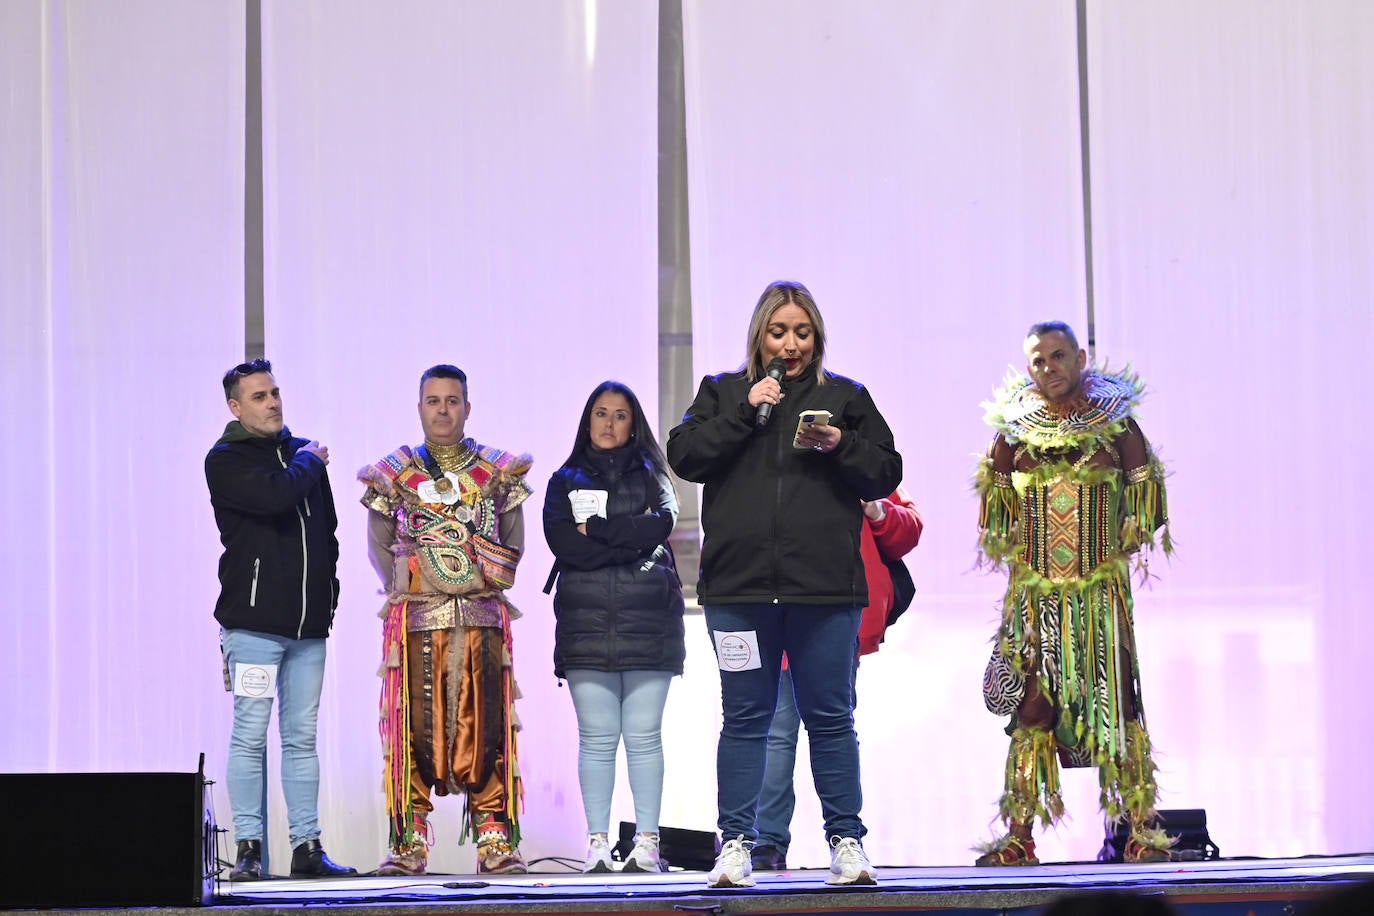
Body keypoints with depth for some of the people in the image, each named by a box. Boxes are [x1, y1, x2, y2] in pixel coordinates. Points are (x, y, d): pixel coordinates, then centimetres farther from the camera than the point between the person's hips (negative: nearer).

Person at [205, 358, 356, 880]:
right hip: (253, 620, -5)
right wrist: (308, 463, -4)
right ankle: (248, 847, 0)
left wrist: (328, 591, 12)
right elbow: (275, 495, -22)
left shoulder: (303, 452, 16)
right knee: (250, 734, -4)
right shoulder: (225, 460, -3)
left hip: (308, 622, 5)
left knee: (302, 737, 7)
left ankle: (307, 846, 9)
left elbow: (327, 528, 22)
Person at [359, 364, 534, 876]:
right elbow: (379, 546, 15)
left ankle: (496, 840, 0)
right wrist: (409, 593, 9)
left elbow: (513, 545, 17)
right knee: (414, 731, -4)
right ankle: (409, 842, 0)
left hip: (483, 618, 1)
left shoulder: (498, 472, 11)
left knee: (486, 729, -3)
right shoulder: (395, 474, 10)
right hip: (415, 621, 0)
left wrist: (481, 587, 11)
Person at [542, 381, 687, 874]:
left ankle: (647, 841, -1)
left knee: (643, 736, -2)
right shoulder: (565, 480, 14)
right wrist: (632, 538, -7)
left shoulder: (650, 475, 16)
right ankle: (597, 842, 0)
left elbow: (662, 523, -5)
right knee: (596, 737, -3)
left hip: (647, 622, 0)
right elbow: (562, 543, -3)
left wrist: (597, 530, -6)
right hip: (586, 623, 0)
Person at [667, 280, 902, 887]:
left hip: (826, 586, 0)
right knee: (745, 717, 3)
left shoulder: (846, 398, 12)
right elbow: (683, 456, 0)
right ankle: (735, 844, 7)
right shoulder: (722, 393, 13)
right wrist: (744, 414, -8)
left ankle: (847, 842, 7)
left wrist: (840, 446, -8)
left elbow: (886, 473, 9)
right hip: (740, 584, 0)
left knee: (830, 716, 2)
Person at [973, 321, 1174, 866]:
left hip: (1101, 590, -1)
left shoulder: (1114, 422, 4)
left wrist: (1123, 548, 1)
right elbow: (994, 505, 16)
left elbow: (1145, 494, 7)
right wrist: (1015, 556, 8)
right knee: (1030, 707, 0)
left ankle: (1142, 829, -3)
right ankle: (1020, 835, 2)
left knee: (1117, 701, -5)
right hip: (1035, 592, 1)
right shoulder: (1014, 428, 8)